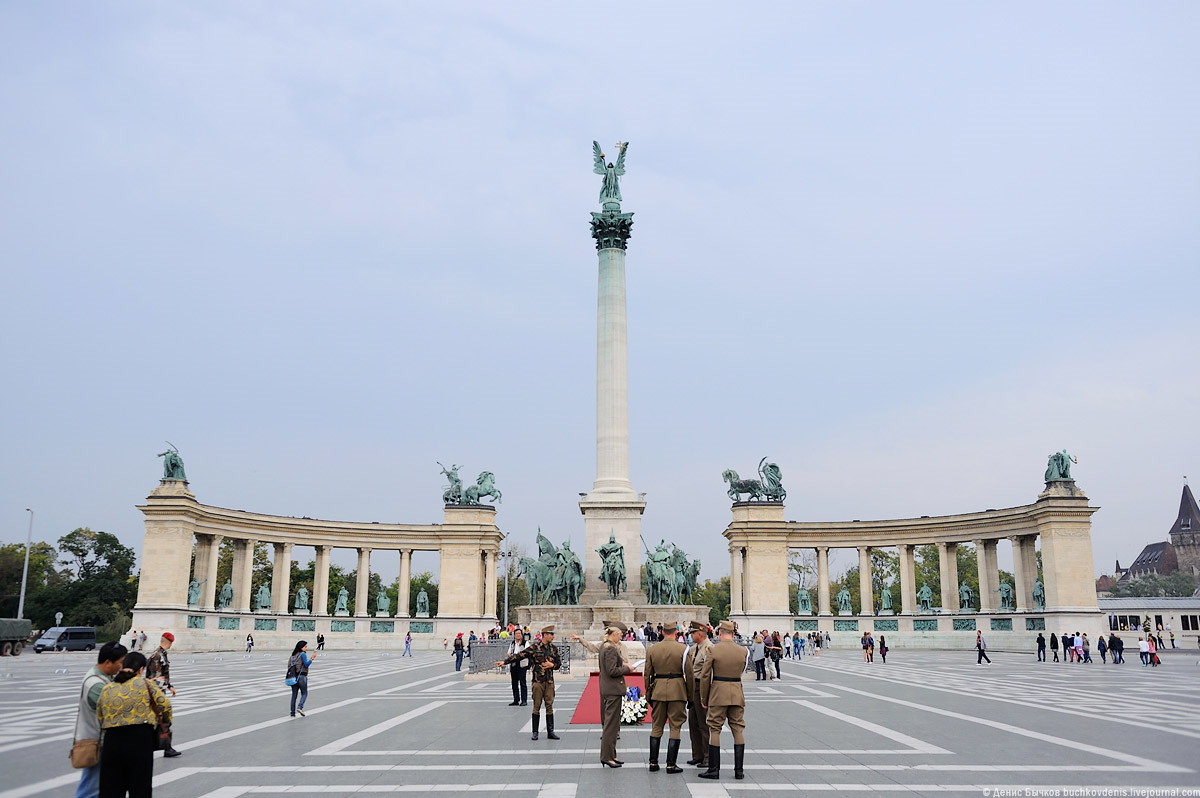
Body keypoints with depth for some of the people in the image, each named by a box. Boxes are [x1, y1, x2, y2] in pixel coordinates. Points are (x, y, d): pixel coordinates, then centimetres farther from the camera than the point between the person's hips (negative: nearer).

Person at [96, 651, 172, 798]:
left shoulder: (106, 689, 11)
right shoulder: (145, 684, 0)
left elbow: (99, 718, 10)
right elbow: (165, 705, -4)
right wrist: (166, 723, 14)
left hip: (112, 741, 3)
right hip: (140, 741, -3)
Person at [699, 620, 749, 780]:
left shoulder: (714, 650, -9)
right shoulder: (743, 651, 1)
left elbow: (705, 676, -6)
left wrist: (704, 698, 3)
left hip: (718, 693, -3)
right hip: (737, 693, 3)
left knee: (714, 730, 4)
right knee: (738, 730, 9)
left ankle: (714, 769, 4)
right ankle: (739, 770, 10)